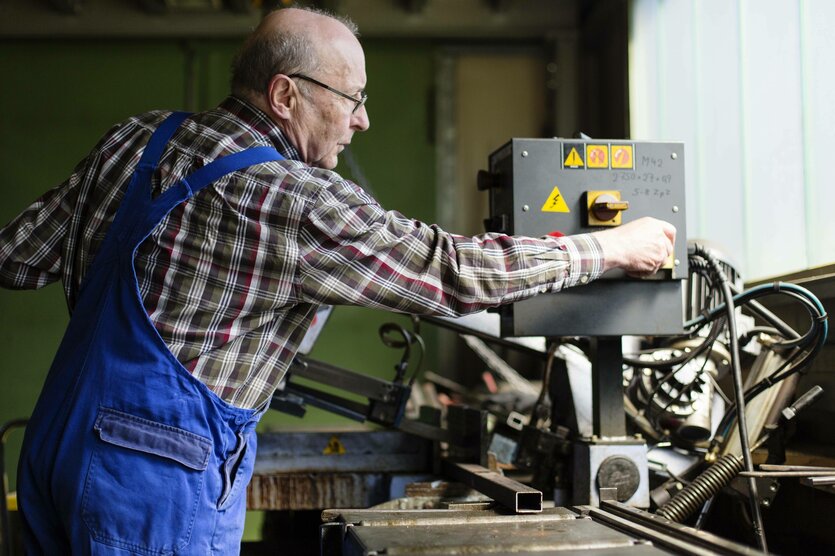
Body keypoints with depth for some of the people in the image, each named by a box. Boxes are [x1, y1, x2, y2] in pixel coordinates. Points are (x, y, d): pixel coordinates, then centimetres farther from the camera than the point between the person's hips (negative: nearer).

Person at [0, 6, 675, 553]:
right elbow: (456, 271, -13)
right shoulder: (302, 205, -17)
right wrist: (614, 247, -3)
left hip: (54, 444, 8)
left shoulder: (138, 138, 4)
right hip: (158, 483, -8)